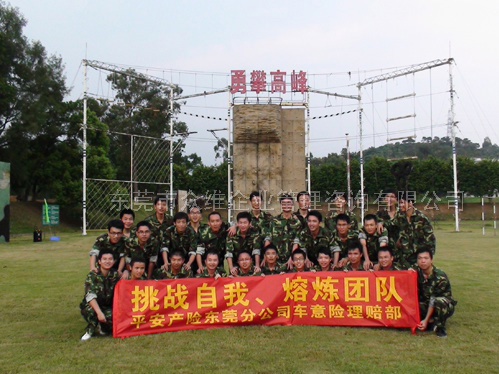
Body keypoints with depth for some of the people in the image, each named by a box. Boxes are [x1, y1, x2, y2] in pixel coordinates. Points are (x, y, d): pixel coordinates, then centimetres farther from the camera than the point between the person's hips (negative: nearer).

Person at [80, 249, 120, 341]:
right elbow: (90, 296, -26)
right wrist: (99, 312, -36)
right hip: (92, 306, -2)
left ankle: (92, 329, 0)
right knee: (90, 311, -37)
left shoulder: (115, 275, -3)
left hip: (108, 308, 2)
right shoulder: (92, 275, -14)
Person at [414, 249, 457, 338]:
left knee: (438, 301, -40)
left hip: (445, 305, -4)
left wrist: (426, 320, -26)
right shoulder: (416, 271, -10)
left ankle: (440, 326, -12)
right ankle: (432, 322, -1)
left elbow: (433, 300, -25)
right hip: (426, 304, 4)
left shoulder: (440, 277, -24)